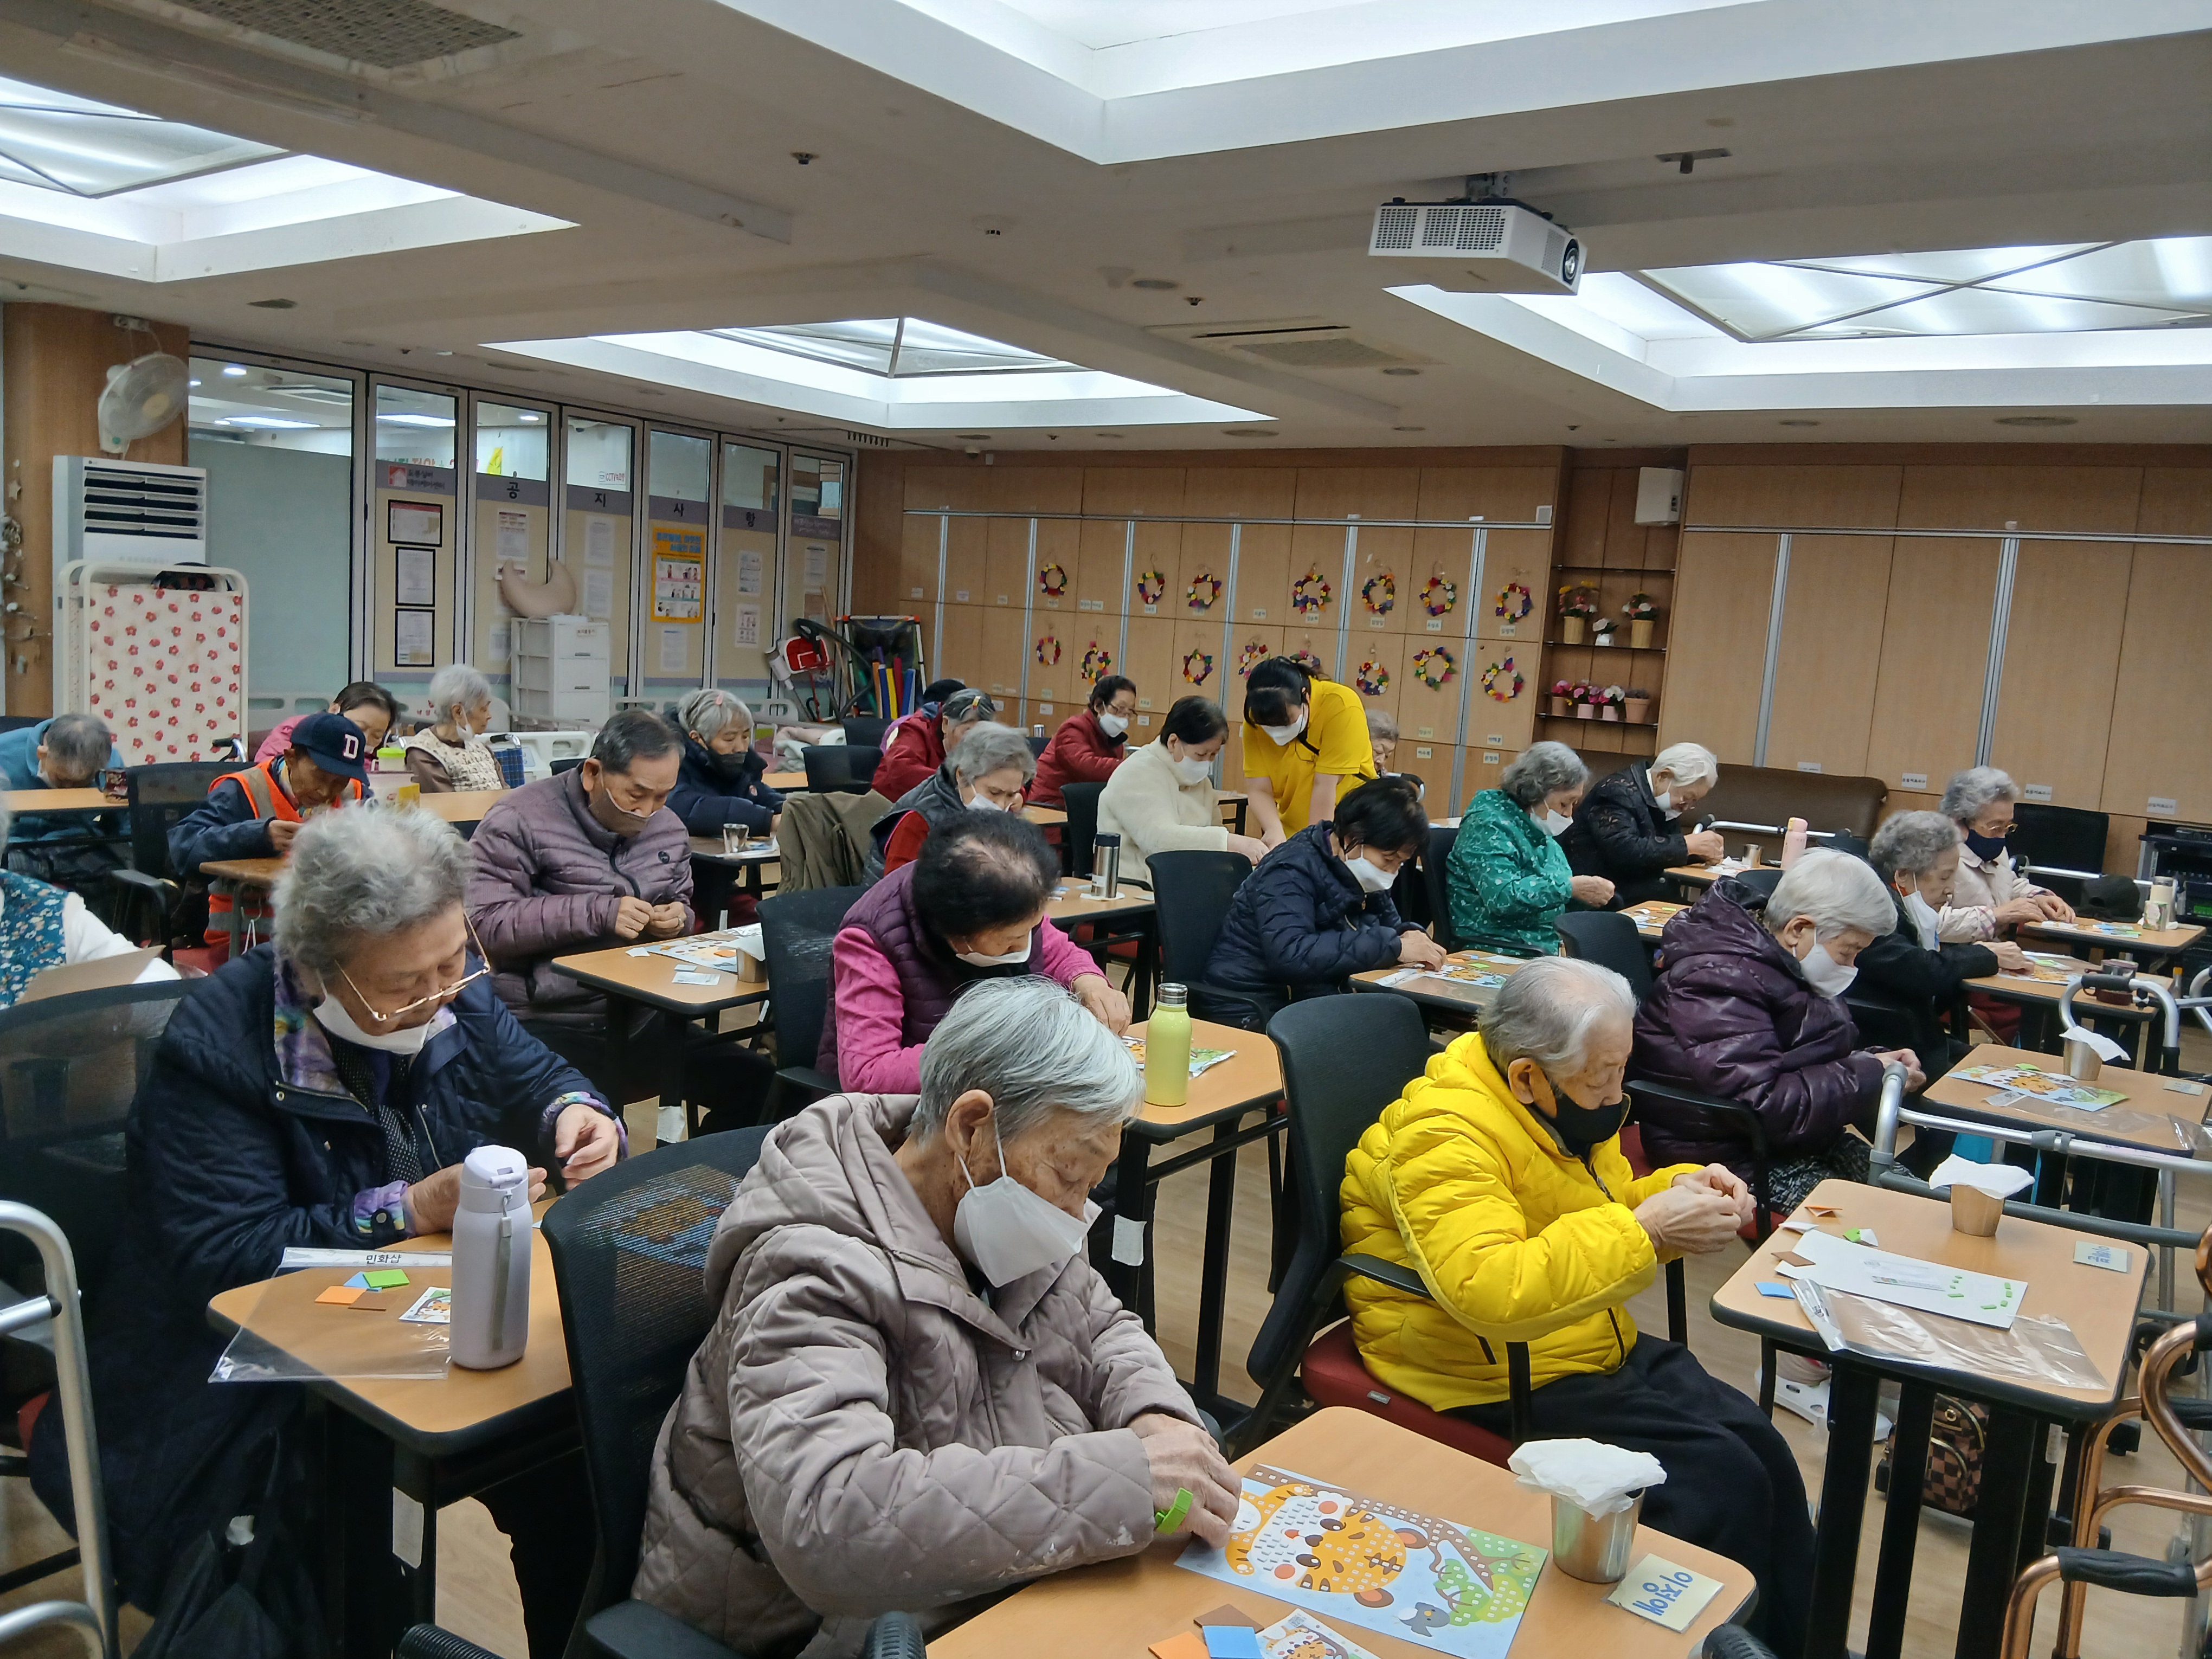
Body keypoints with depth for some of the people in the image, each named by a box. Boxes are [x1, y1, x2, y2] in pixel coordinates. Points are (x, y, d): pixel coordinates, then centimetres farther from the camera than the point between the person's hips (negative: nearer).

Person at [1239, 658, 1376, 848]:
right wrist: (1275, 831, -30)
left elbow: (1325, 786, -22)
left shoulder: (1341, 706, -21)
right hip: (1290, 834, 3)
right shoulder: (1256, 720, -11)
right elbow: (1258, 790, -13)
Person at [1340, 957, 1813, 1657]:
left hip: (1599, 1347, 9)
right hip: (1502, 1383, -8)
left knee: (1760, 1447, -4)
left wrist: (1679, 1190, -4)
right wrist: (1646, 1228, -36)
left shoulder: (1562, 1104, 2)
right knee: (1718, 1477, -15)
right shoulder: (1443, 1137, -27)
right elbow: (1488, 1293, -41)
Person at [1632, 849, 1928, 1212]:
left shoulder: (1780, 963, 8)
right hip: (1727, 1155, -10)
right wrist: (1867, 1076, -20)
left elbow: (1814, 1060, 23)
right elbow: (1761, 1103, -31)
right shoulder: (1717, 981, -24)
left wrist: (1878, 1062, 2)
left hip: (1798, 1138, 10)